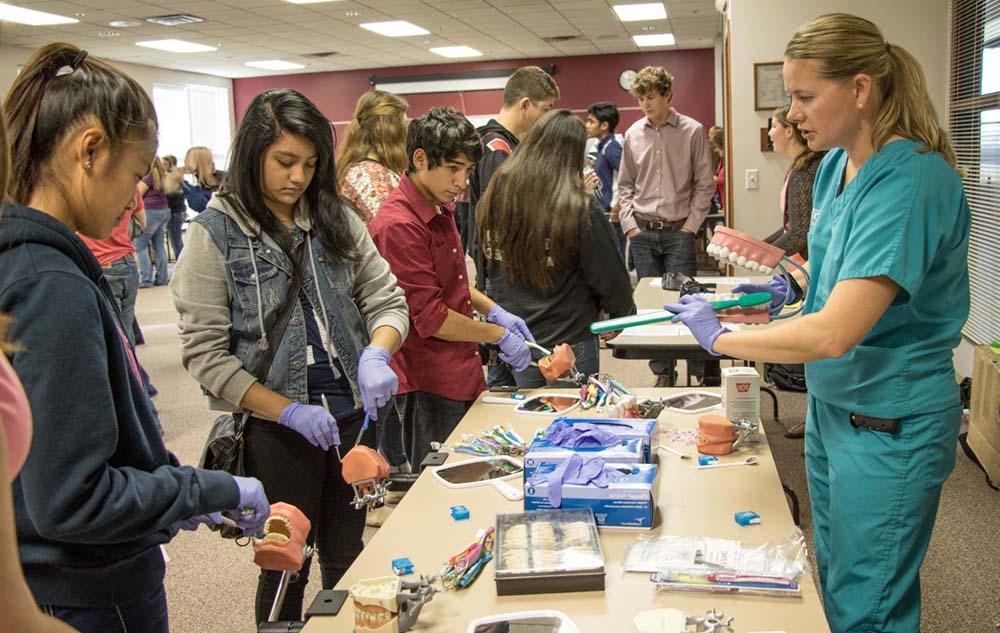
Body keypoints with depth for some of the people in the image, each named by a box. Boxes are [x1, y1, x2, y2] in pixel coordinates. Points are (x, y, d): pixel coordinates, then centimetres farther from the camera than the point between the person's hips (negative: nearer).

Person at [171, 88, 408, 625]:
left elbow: (385, 298, 3)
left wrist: (377, 354, -19)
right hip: (272, 427, -3)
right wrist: (290, 411, -18)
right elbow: (204, 353, -11)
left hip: (352, 415, 4)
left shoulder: (336, 219, 2)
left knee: (348, 561, 18)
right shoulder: (214, 233, -9)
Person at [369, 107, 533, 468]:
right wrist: (499, 335, -10)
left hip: (462, 377, 9)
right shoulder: (399, 225, -21)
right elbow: (431, 319, -20)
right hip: (429, 386, -9)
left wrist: (496, 312, 9)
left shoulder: (440, 211, 11)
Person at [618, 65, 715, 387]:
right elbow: (625, 185, 12)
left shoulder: (692, 132, -2)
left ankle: (703, 371, 10)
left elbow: (704, 185, -1)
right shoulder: (633, 134, 6)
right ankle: (662, 373, 19)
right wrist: (629, 224, 1)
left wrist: (691, 226, -7)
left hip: (679, 231, -3)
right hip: (642, 232, 3)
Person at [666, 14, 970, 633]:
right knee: (833, 581, 23)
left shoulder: (912, 180, -25)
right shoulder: (835, 165, 2)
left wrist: (720, 337, -20)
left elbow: (834, 332, -32)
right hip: (831, 404, 9)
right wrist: (793, 285, 1)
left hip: (890, 425, -9)